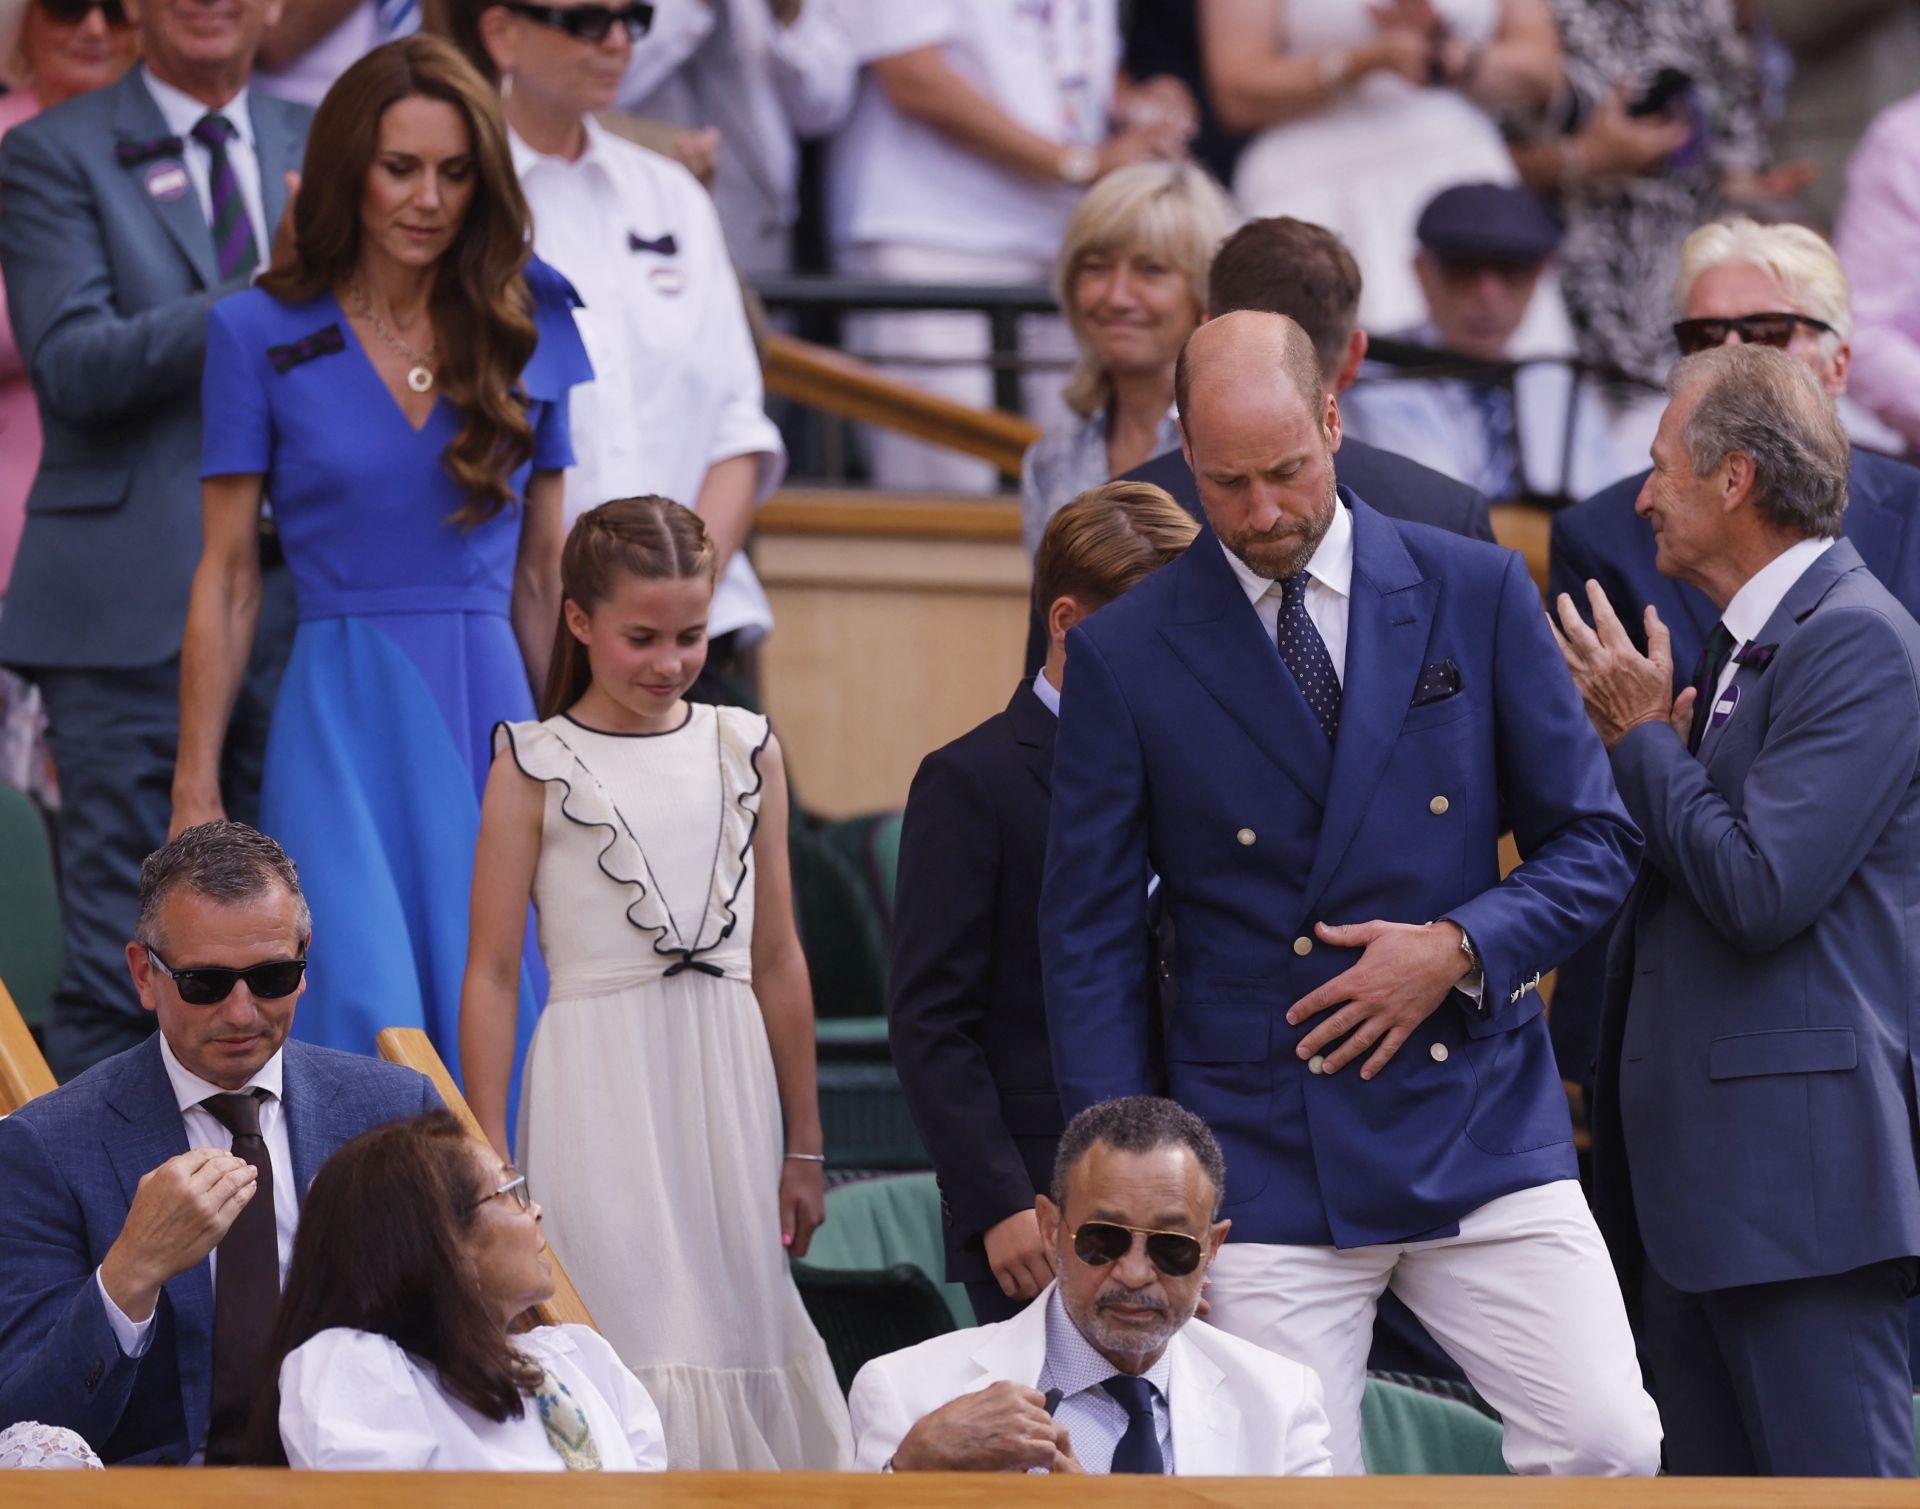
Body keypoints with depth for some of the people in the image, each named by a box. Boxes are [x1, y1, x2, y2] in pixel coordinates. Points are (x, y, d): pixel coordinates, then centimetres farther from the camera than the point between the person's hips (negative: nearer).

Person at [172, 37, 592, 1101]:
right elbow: (225, 577, 4)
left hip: (492, 710, 2)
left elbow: (544, 573, 13)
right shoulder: (260, 333, 1)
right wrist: (193, 785, 0)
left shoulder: (530, 325, 8)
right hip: (341, 715, -2)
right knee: (366, 1020, -15)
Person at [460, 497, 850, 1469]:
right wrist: (489, 1166, -6)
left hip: (727, 1082, 4)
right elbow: (491, 972, -2)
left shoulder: (745, 752, 8)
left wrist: (803, 1148, 14)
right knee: (633, 1355, -9)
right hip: (597, 1084, -4)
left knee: (739, 1325, 4)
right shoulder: (537, 767, -2)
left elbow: (777, 960, 13)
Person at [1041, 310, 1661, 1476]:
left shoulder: (1477, 594, 4)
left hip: (1480, 1126, 1)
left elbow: (1596, 841, 9)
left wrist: (1460, 948, -9)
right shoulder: (1127, 657, 2)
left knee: (1610, 1444, -10)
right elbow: (1091, 940, 5)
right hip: (1264, 1162, -1)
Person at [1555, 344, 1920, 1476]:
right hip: (1698, 1171, 10)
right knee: (1711, 1472, 11)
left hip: (1798, 1166, -10)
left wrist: (1648, 739, -8)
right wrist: (1650, 747, 4)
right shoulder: (1745, 645, 18)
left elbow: (1761, 891, -21)